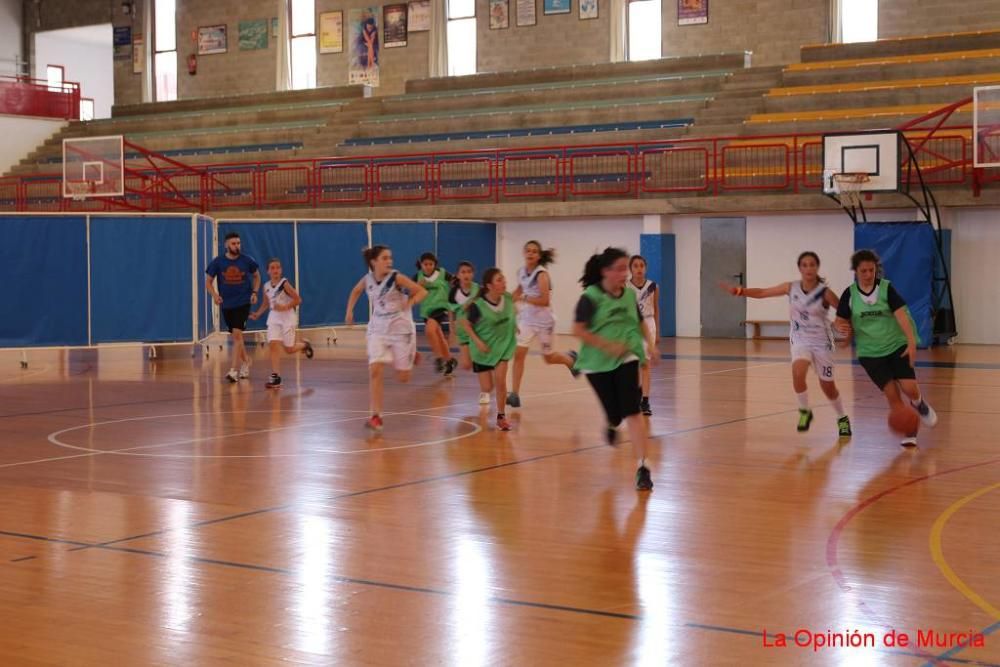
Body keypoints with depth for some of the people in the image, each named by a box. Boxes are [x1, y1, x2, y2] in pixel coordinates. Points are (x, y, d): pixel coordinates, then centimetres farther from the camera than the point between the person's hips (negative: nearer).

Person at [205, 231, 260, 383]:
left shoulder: (247, 260, -4)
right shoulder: (218, 262, -4)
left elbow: (256, 276, 12)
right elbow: (208, 282, 3)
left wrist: (254, 292, -1)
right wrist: (214, 295, -15)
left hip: (243, 302, -2)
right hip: (227, 304, 3)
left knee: (237, 334, -15)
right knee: (236, 337, 13)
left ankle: (234, 371, -16)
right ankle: (246, 362, 35)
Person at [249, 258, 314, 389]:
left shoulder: (285, 284, -13)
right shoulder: (266, 287, 3)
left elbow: (298, 299, -12)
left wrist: (285, 307, -23)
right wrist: (258, 314, 5)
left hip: (287, 317, -4)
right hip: (274, 318, 4)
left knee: (289, 349, 3)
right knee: (273, 345, -11)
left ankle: (305, 345, 37)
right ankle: (275, 376, -11)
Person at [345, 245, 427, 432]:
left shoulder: (396, 277, -14)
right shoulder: (367, 280, -3)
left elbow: (422, 291, -11)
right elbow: (356, 291, 20)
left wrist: (408, 303, -28)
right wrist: (349, 311, 11)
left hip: (401, 329, -2)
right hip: (378, 329, 2)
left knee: (403, 377, 6)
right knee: (375, 371, -15)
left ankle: (411, 355, 43)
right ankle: (376, 416, -11)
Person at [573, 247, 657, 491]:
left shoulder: (629, 295, 4)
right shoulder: (591, 297, -11)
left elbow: (641, 323, 19)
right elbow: (579, 330, -17)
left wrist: (651, 344, 3)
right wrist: (607, 345, -23)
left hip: (627, 359, 2)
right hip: (598, 363, -2)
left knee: (632, 411, -13)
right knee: (614, 414, 5)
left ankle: (642, 466, -12)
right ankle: (612, 426, 46)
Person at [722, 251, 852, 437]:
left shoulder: (824, 292, -14)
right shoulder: (791, 288, -5)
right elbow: (762, 292, -2)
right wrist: (739, 290, -14)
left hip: (821, 342, -2)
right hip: (800, 340, 2)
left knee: (827, 387, 7)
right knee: (798, 373, -27)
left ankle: (842, 419, 33)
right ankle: (804, 411, -3)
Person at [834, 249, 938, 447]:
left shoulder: (886, 288, -9)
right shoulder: (849, 294, -4)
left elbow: (901, 315, -17)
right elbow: (840, 320, 4)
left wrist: (912, 342, -29)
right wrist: (842, 327, -22)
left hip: (897, 346, -1)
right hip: (870, 353, 1)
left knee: (910, 389, -11)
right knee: (891, 393, -7)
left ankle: (919, 404, 25)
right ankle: (909, 433, 7)